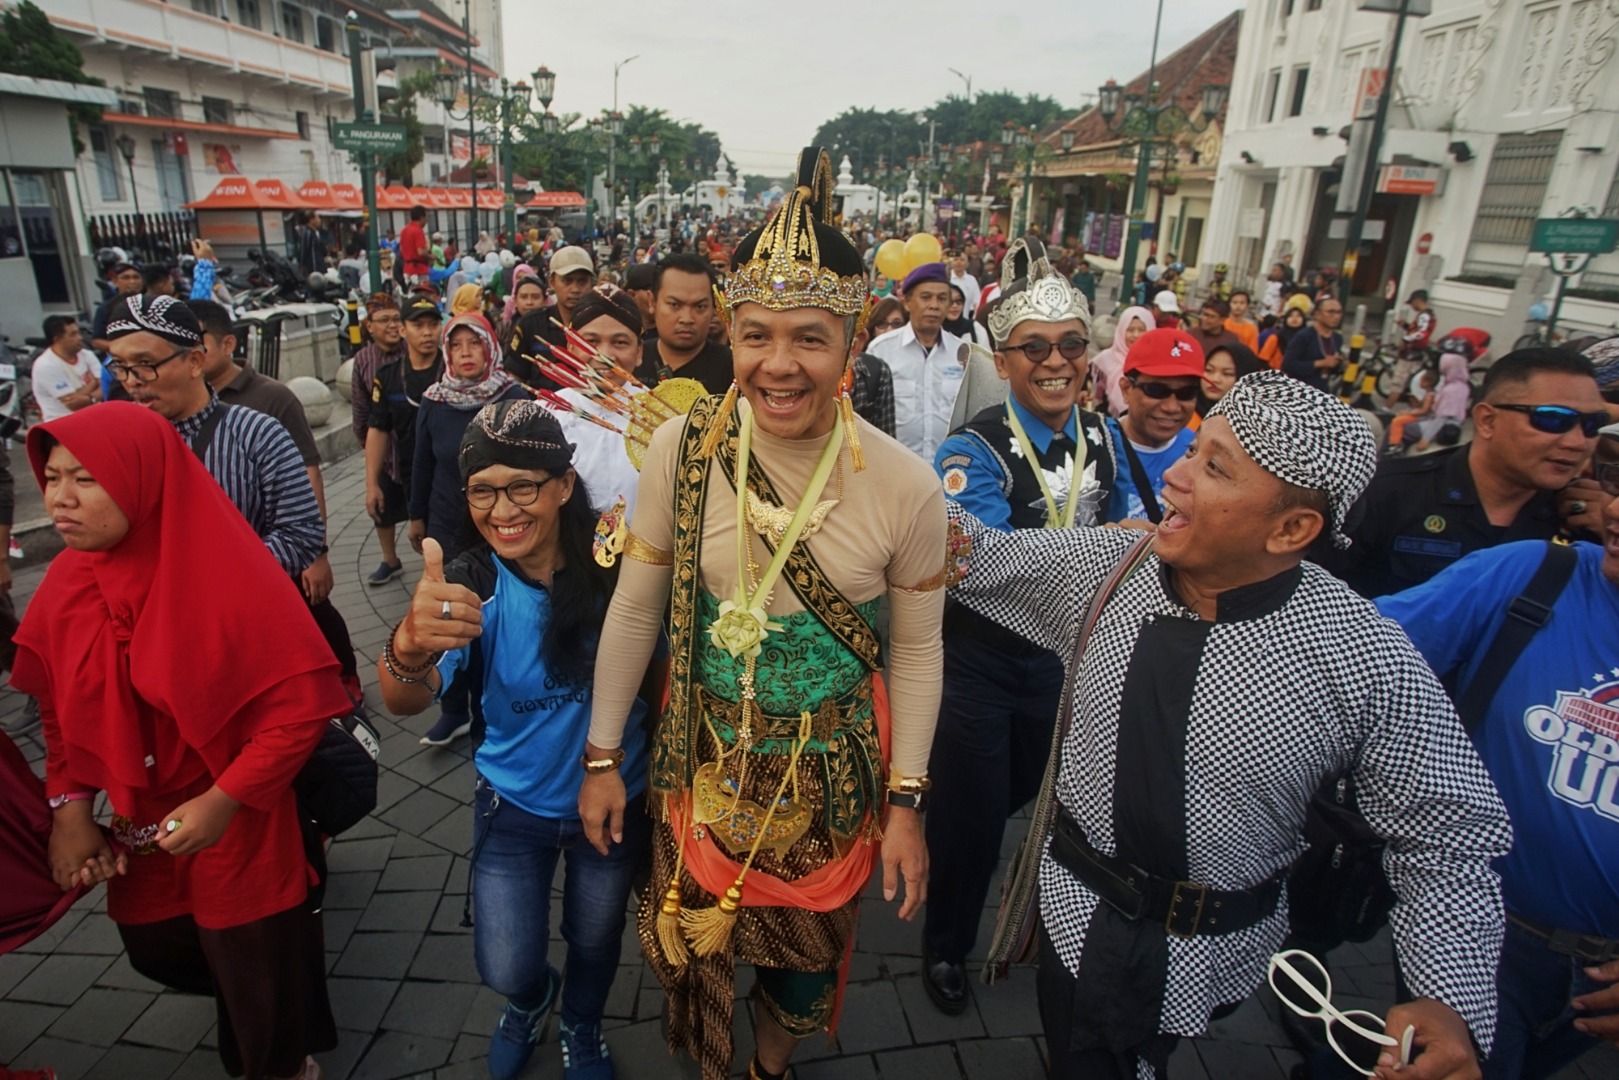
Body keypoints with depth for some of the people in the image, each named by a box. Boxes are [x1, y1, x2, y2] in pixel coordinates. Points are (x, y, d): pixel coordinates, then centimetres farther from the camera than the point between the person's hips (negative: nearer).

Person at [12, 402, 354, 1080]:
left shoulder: (225, 577, -25)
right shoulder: (67, 583, -5)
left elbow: (304, 700, -23)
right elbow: (59, 710, 6)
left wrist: (224, 801, -24)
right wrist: (70, 808, -3)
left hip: (238, 829, -6)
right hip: (137, 831, 6)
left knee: (256, 978, 11)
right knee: (157, 952, 25)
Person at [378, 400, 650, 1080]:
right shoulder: (468, 585, -20)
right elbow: (405, 703, -34)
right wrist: (410, 648, -55)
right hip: (514, 803, 1)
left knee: (594, 944, 22)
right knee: (506, 971, 9)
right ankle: (533, 996, 50)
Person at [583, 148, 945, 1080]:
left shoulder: (907, 487, -18)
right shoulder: (682, 449, -16)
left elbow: (918, 649, -6)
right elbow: (636, 608, -5)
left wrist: (906, 804, -3)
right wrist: (602, 757, 1)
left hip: (832, 774, 0)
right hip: (704, 758, 1)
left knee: (806, 946, 21)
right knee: (696, 936, 20)